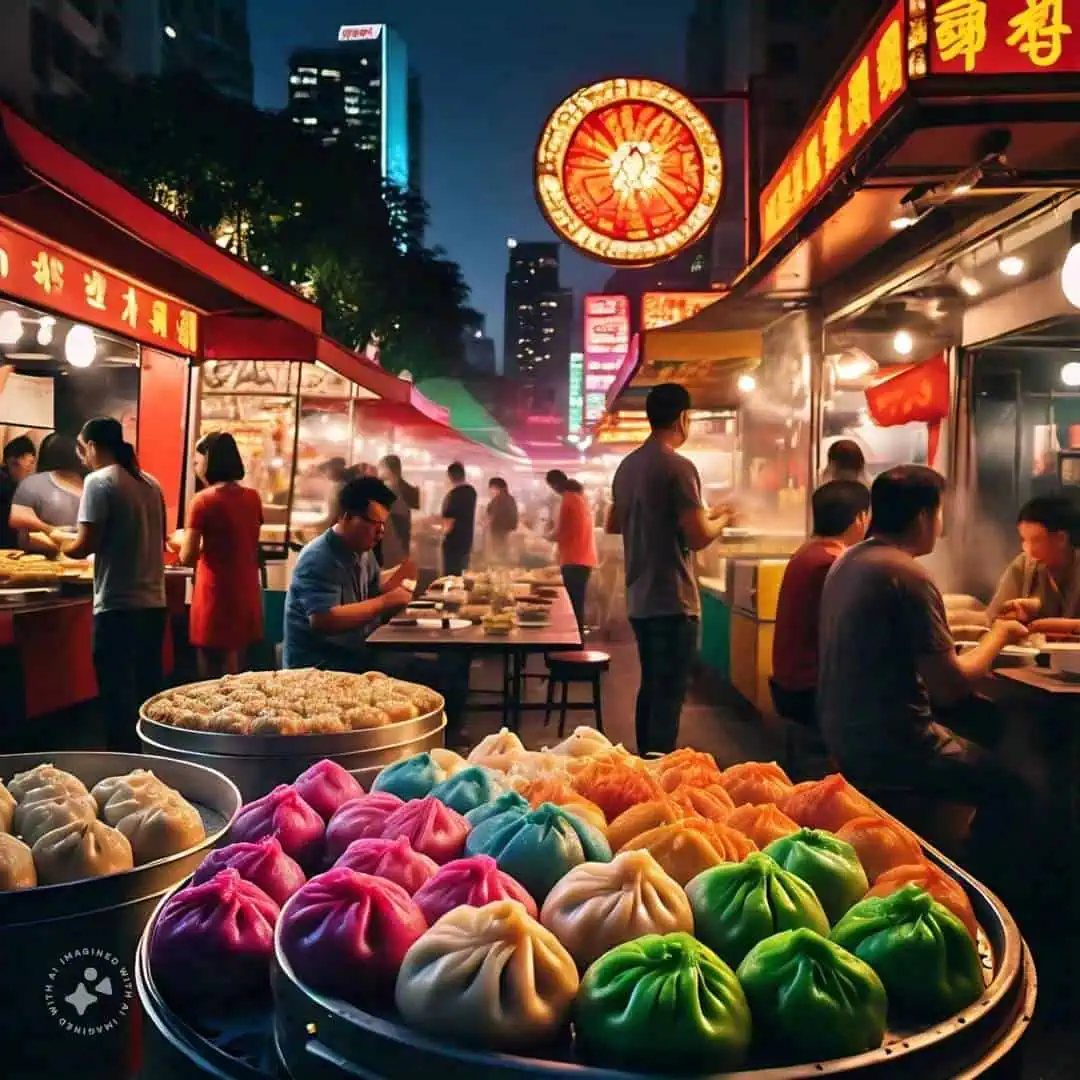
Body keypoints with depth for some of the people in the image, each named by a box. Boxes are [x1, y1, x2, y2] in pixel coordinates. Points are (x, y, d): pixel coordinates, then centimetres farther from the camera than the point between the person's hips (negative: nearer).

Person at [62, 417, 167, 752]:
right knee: (147, 693, 13)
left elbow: (86, 546, -13)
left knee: (118, 696, 0)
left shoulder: (99, 481, -8)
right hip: (153, 602, 7)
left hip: (118, 606, -7)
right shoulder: (150, 483, 13)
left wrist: (56, 545, 6)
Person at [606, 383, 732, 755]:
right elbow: (699, 537, -18)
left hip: (639, 599, 9)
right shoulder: (678, 467, -15)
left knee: (651, 688, 19)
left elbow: (612, 524, 22)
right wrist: (721, 519, 0)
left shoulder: (628, 465, 10)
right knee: (668, 695, -2)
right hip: (672, 601, -9)